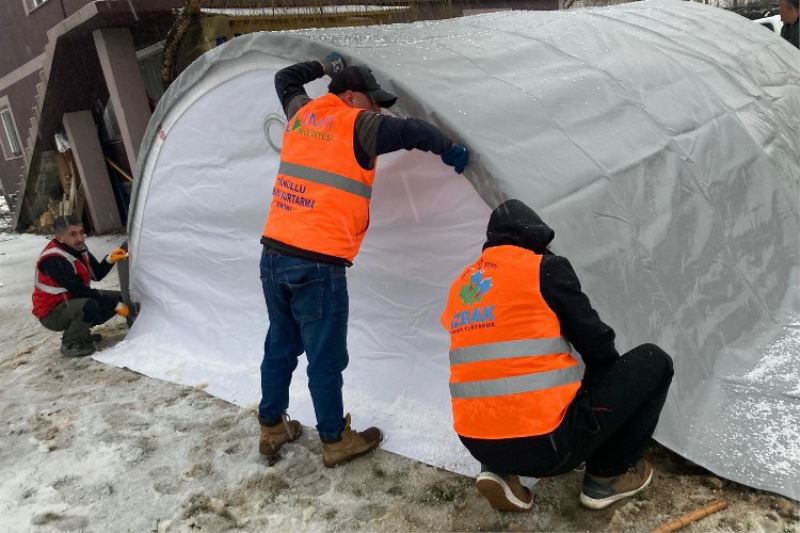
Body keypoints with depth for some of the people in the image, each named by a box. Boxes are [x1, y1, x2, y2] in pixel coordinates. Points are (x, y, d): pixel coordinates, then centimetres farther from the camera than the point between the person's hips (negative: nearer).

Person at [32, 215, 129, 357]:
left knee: (117, 297, 3)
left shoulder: (78, 247, -2)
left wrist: (110, 260, -20)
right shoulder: (53, 260, -27)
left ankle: (81, 332, 13)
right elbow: (78, 290, -29)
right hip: (52, 313, -9)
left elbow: (97, 274, 1)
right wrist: (113, 305, -26)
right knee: (90, 305, -36)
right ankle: (70, 344, -10)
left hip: (73, 300, 9)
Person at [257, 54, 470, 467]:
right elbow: (413, 132, -16)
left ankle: (271, 428, 34)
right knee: (325, 358, 6)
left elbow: (285, 80, 34)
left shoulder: (302, 114, 13)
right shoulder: (357, 125, -6)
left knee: (280, 346, 20)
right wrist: (448, 150, 1)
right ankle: (335, 440, 22)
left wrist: (324, 66, 43)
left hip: (273, 254, 8)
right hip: (318, 264, -8)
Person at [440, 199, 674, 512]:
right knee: (653, 363, 9)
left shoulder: (460, 287, 13)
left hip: (480, 445, 6)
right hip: (546, 443, -6)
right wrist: (614, 381, 24)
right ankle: (607, 476, 17)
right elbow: (594, 344, 1)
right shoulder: (546, 268, -5)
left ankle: (500, 472, 16)